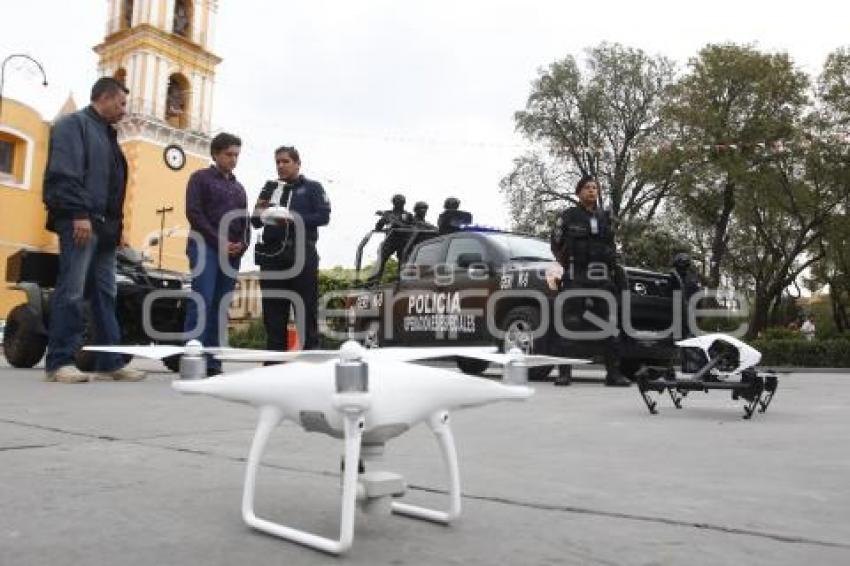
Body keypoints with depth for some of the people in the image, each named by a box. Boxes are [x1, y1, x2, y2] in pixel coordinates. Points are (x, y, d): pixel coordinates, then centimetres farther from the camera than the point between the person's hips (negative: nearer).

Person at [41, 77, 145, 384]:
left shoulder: (108, 135, 26)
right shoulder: (74, 124, 0)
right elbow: (65, 172, -14)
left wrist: (118, 224, 17)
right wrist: (79, 213, -22)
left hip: (105, 226, 9)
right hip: (79, 222, -9)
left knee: (105, 295, 5)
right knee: (72, 292, -10)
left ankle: (110, 362, 6)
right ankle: (59, 362, -7)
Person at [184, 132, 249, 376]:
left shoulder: (238, 187, 24)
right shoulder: (200, 178, 6)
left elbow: (245, 221, 21)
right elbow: (194, 213, -6)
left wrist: (242, 244, 0)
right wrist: (219, 241, -13)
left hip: (232, 253, 5)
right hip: (206, 247, -5)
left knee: (220, 307, 1)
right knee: (202, 302, -16)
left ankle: (213, 363, 1)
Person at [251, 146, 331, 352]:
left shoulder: (312, 187, 9)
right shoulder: (270, 188, 19)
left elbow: (323, 216, -5)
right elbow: (256, 222, 16)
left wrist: (293, 218, -16)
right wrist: (259, 212, -7)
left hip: (302, 255, -4)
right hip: (272, 256, 4)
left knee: (307, 309, -2)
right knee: (273, 310, 5)